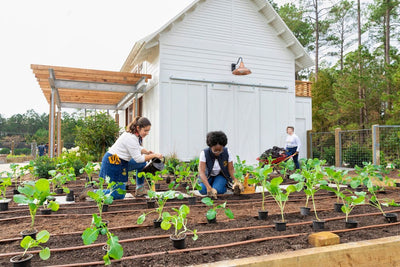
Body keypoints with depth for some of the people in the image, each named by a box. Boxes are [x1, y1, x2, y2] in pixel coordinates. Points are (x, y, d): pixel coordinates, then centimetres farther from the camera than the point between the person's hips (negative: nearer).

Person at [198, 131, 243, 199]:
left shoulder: (227, 152, -22)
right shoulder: (204, 153, -27)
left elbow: (231, 169, -16)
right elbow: (201, 171, -34)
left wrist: (236, 181, -36)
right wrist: (209, 188, -46)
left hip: (221, 175, -1)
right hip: (208, 176, 1)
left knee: (217, 190, -29)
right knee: (202, 190, -24)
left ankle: (226, 185, 5)